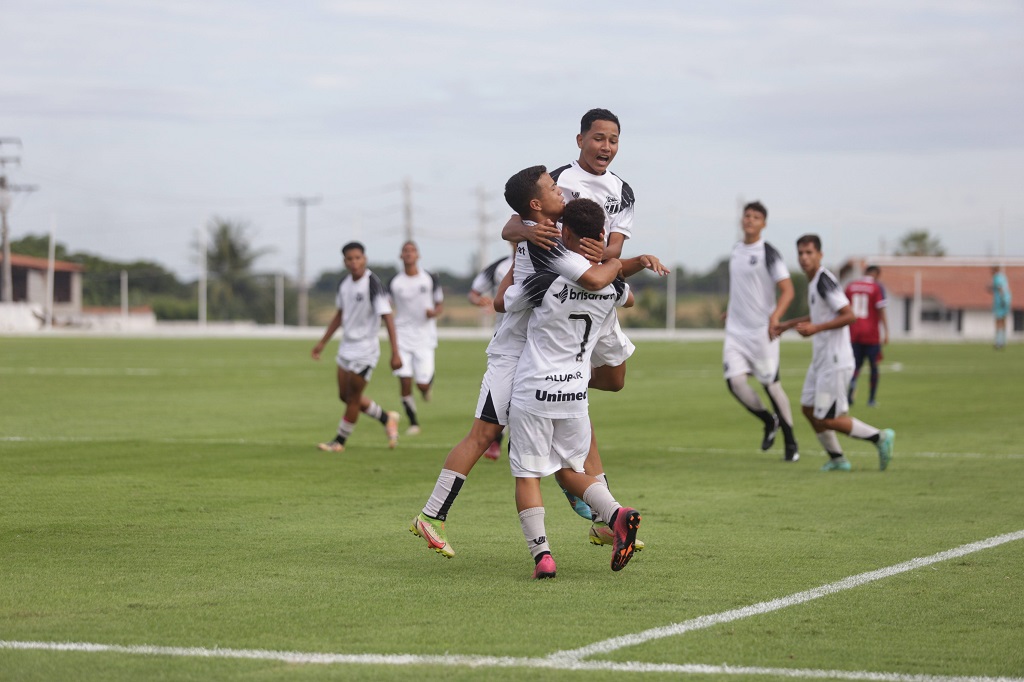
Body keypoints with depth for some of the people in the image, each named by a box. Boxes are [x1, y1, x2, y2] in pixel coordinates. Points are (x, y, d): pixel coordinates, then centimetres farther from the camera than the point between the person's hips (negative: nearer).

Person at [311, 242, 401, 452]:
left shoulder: (373, 285, -20)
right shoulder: (344, 284, 3)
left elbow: (387, 318, -23)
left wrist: (395, 353, -29)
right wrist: (322, 342, 19)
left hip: (365, 350, -8)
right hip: (346, 346, 8)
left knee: (353, 398, 0)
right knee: (345, 395, 15)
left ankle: (339, 442, 17)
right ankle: (387, 419, 32)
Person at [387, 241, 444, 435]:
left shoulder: (430, 279, 0)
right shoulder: (394, 282, 1)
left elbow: (440, 305, 8)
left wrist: (434, 312, -15)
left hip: (424, 337, -1)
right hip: (402, 337, 1)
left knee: (422, 383, -6)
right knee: (405, 381, -8)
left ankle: (427, 385, 34)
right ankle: (413, 422, 8)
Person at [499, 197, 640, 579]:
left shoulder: (546, 282, -16)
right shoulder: (612, 285, -2)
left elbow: (501, 303, 3)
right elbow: (628, 299, 25)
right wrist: (612, 266, 41)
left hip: (533, 392, -4)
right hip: (575, 394, 4)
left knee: (527, 475, 4)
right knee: (569, 470, 18)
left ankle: (541, 553, -10)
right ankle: (617, 515, -8)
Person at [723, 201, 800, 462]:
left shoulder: (769, 253, -11)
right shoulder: (736, 249, 11)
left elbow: (787, 290, -17)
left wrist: (775, 317, -32)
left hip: (762, 331, -5)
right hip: (736, 331, 5)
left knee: (771, 385, 0)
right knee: (734, 381, -10)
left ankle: (790, 442, 15)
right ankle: (769, 421, 16)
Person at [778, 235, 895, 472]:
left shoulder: (825, 281, -18)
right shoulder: (813, 282, 12)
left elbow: (849, 315, -24)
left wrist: (816, 328, -26)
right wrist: (789, 324, 27)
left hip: (835, 361, -10)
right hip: (821, 360, 10)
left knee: (827, 419, -6)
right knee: (809, 408, 14)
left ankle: (880, 437, 6)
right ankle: (837, 459, 24)